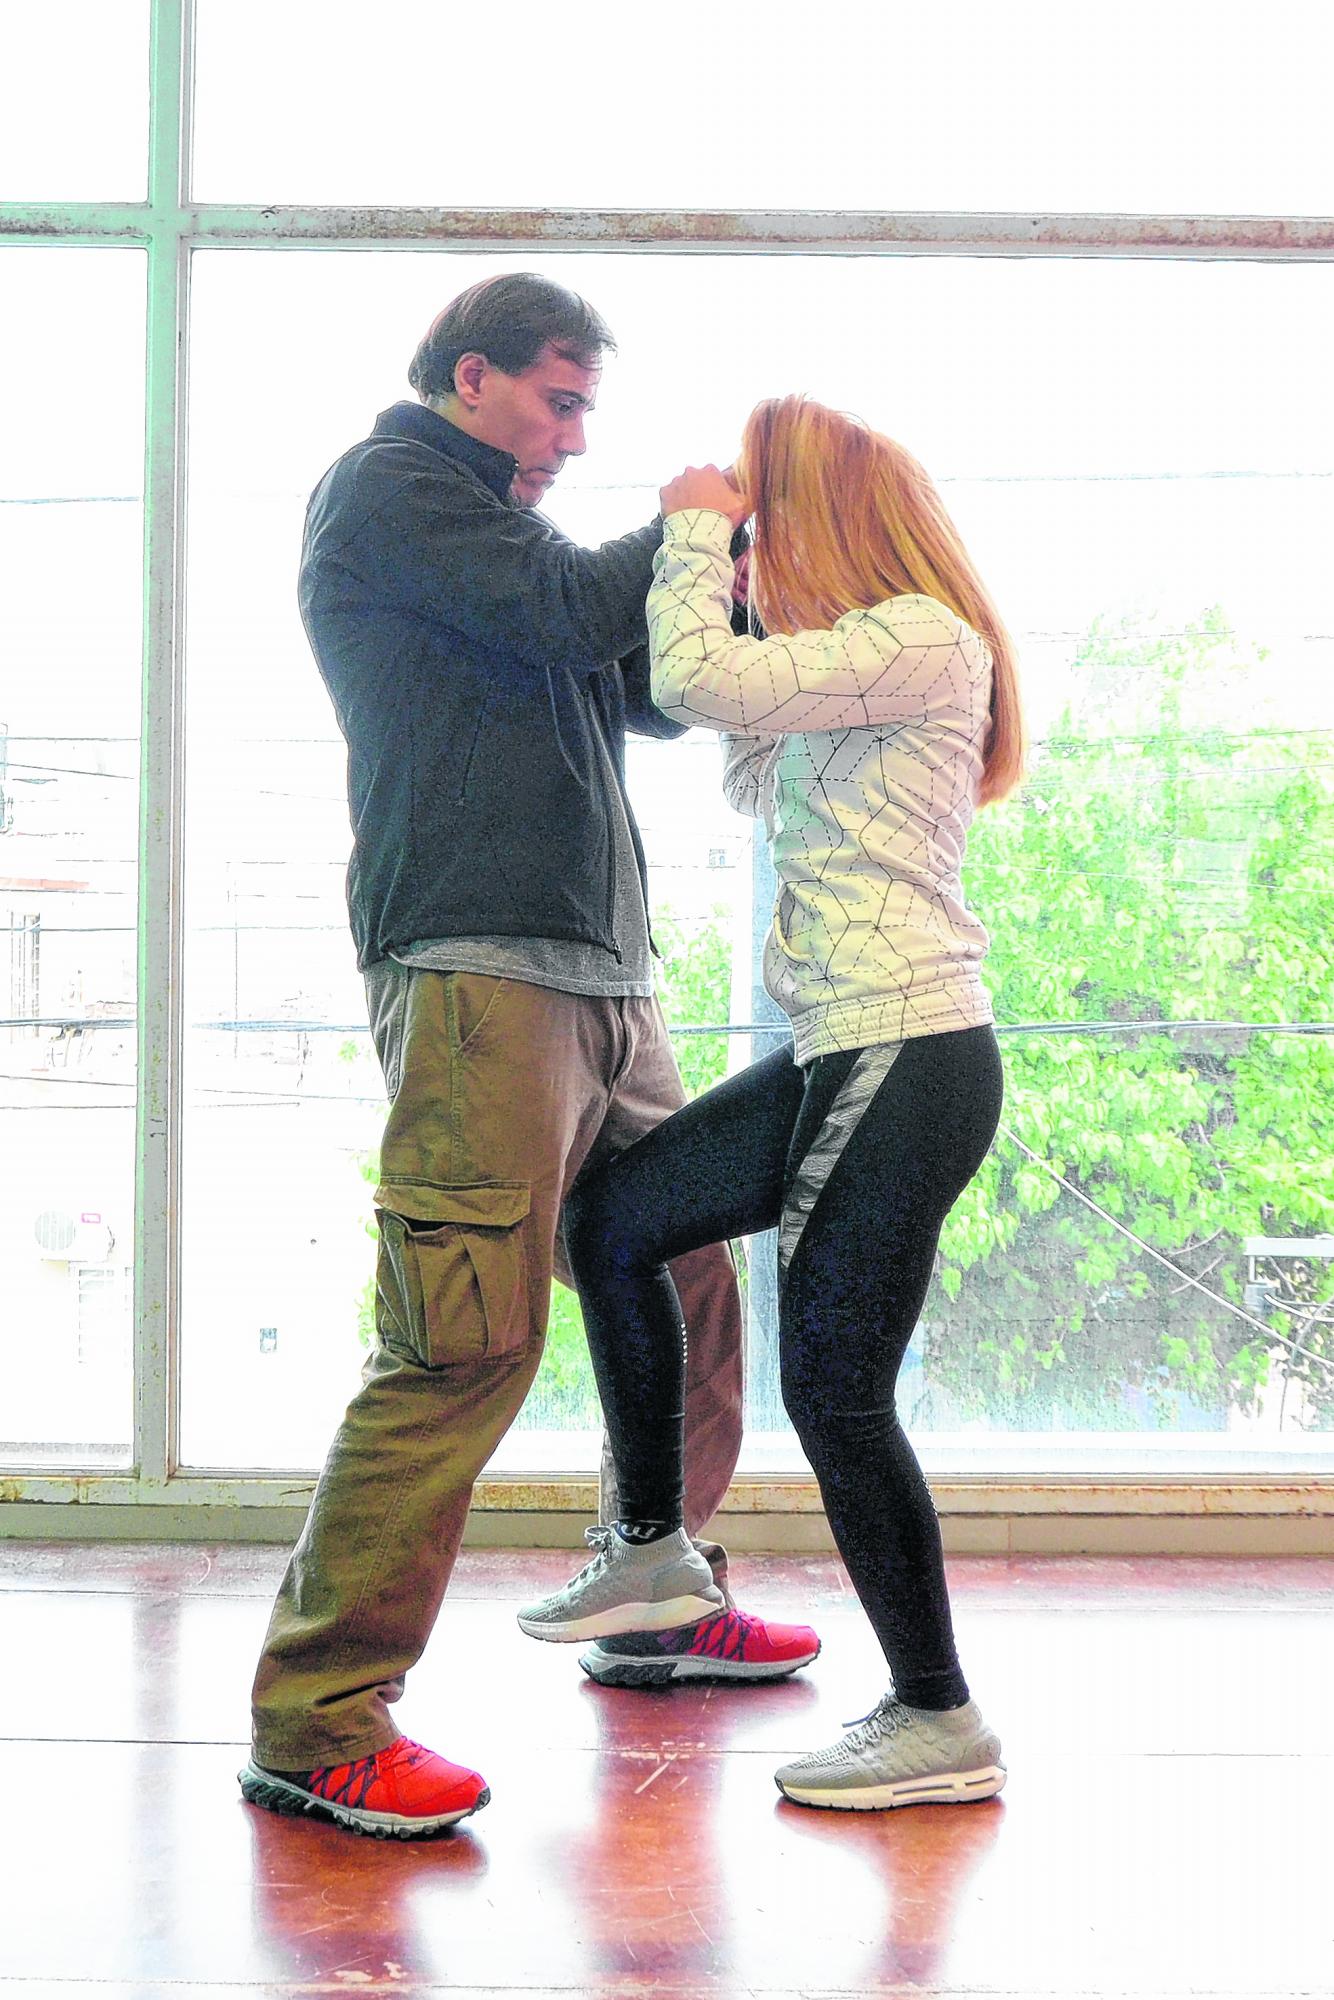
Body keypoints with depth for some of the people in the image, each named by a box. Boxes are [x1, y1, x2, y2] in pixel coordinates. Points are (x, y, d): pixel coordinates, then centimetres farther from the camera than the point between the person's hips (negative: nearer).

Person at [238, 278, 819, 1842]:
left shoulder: (515, 532, 28)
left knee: (688, 1287, 14)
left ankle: (661, 1606, 31)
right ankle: (315, 1725, -13)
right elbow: (562, 610, -11)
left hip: (603, 977, 10)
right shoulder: (387, 486, 2)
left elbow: (657, 691, 29)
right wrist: (680, 529, 6)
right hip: (474, 964, -10)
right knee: (465, 1342, -16)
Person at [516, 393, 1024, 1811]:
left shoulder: (924, 637, -13)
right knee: (612, 1219, 15)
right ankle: (649, 1548, 24)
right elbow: (756, 788, 30)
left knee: (833, 1386, -6)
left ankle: (939, 1721, 7)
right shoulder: (858, 661, 18)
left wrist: (694, 530, -4)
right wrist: (719, 565, 21)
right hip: (844, 1059, 10)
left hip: (909, 1062, -10)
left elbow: (693, 682, -23)